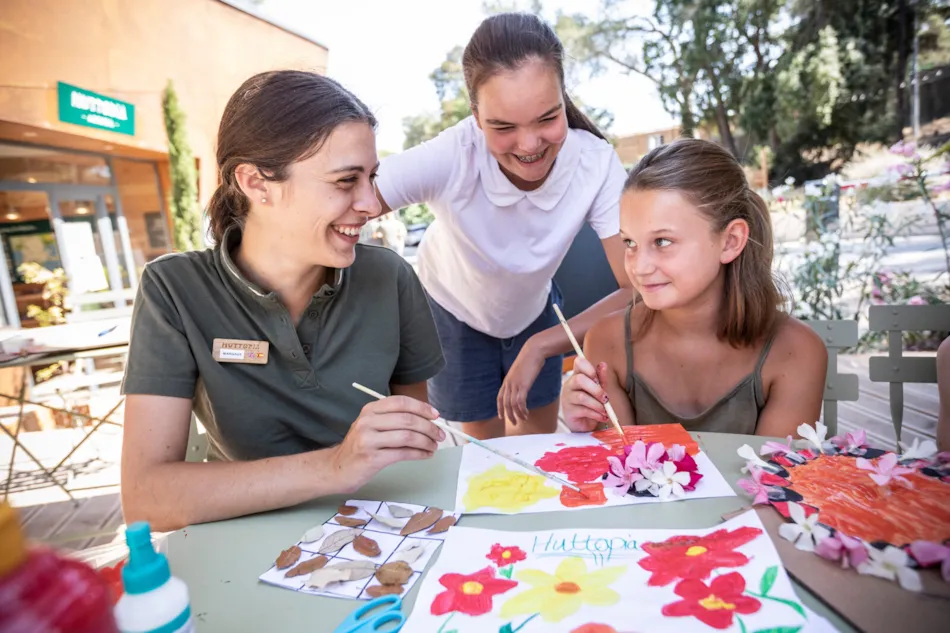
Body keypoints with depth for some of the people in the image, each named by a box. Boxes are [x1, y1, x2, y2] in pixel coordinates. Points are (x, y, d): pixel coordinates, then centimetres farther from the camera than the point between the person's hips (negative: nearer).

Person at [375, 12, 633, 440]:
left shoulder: (597, 164, -31)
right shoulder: (449, 159, -36)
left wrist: (541, 345, -34)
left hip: (534, 311, 2)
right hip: (454, 310, -1)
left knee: (537, 452, 16)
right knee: (486, 445, 12)